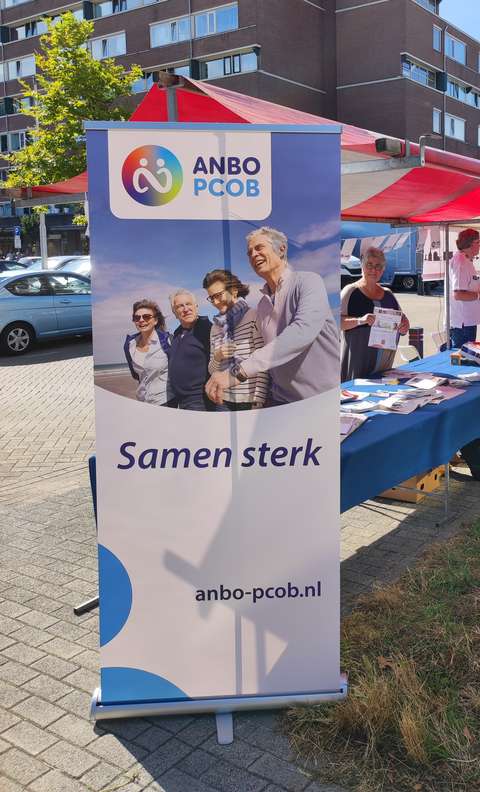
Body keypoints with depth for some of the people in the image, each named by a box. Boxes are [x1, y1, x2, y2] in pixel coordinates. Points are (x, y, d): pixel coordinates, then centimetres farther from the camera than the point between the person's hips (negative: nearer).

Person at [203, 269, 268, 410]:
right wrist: (217, 357, -7)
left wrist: (259, 400, -15)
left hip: (251, 399, -5)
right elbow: (212, 371, 14)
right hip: (225, 401, 5)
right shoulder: (216, 327, 11)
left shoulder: (253, 317, -5)